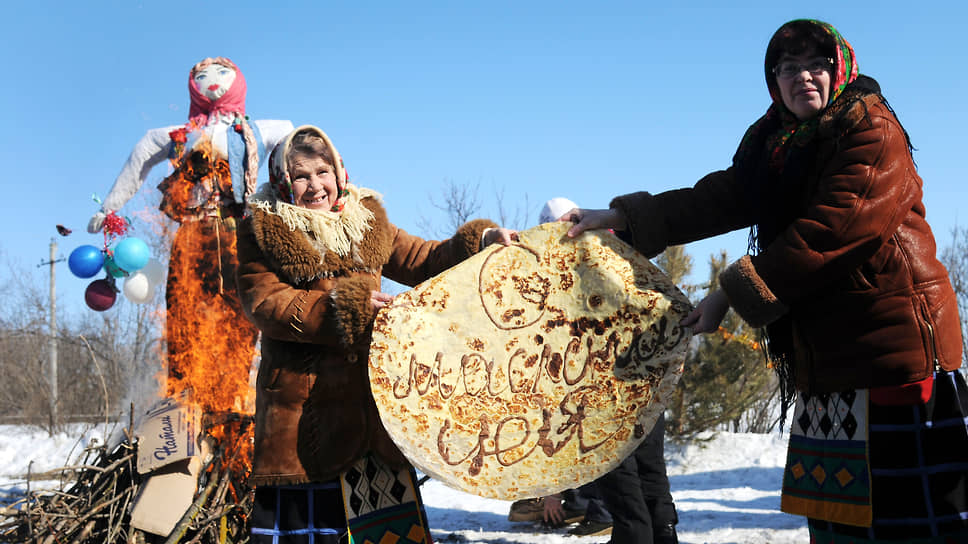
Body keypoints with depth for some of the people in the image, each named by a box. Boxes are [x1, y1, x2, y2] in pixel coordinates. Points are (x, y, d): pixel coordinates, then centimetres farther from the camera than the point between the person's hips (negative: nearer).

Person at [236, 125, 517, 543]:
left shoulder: (364, 222, 14)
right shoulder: (263, 234, -1)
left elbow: (423, 262, 16)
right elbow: (265, 304, -12)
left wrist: (482, 240, 1)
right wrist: (343, 309, -21)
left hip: (372, 396, 5)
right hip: (304, 411, -5)